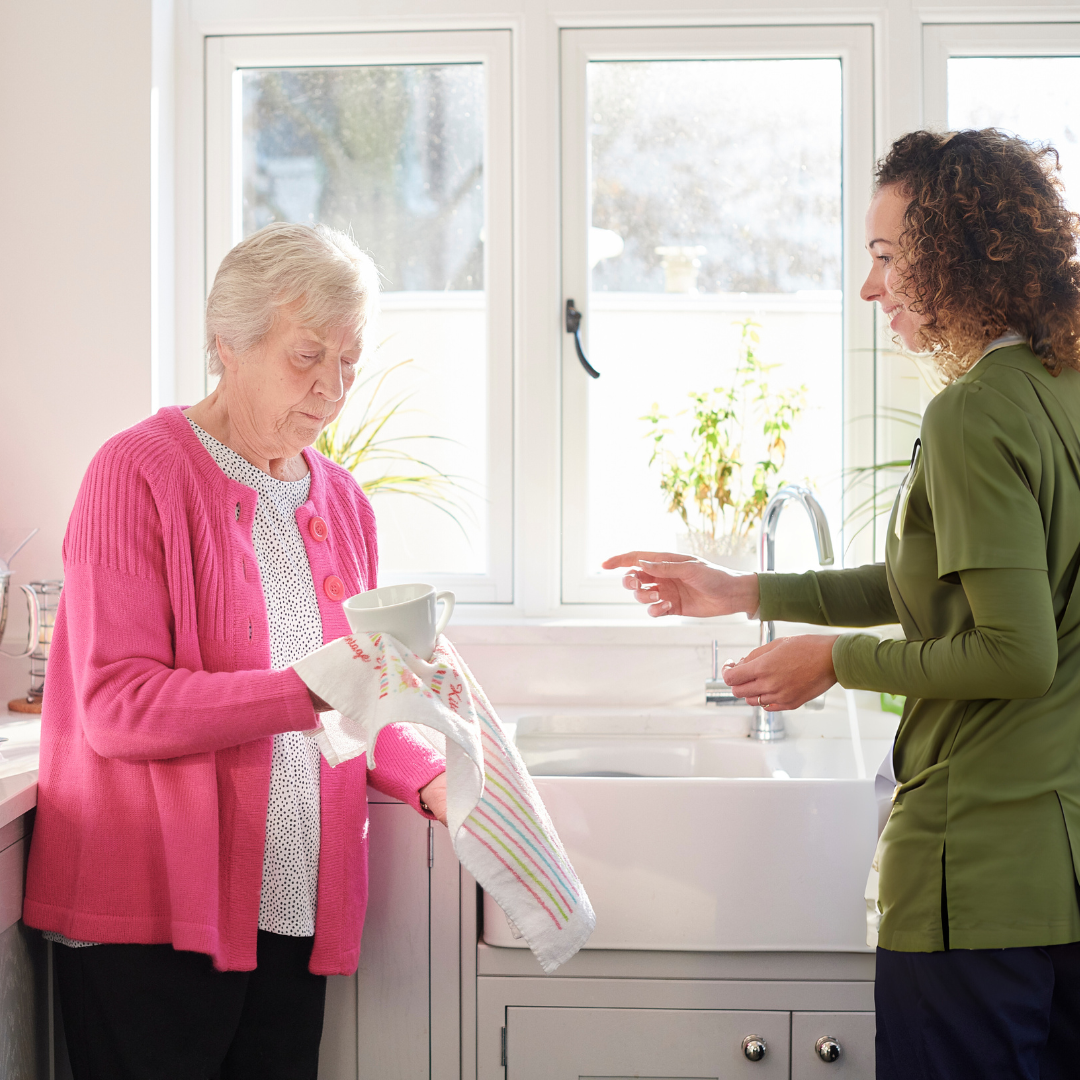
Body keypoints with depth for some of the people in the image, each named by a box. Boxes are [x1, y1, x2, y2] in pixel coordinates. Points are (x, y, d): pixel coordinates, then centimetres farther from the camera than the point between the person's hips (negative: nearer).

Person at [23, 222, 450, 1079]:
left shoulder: (343, 503, 13)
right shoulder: (140, 473, -7)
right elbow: (116, 706, -16)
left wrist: (427, 779, 0)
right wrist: (307, 691, -26)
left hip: (292, 915, 6)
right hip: (151, 915, -6)